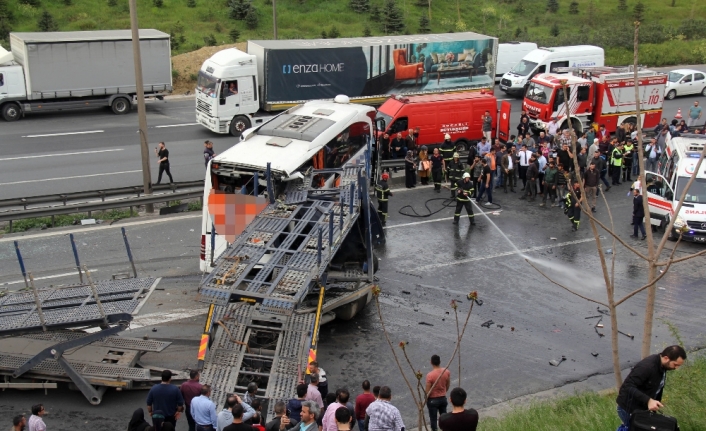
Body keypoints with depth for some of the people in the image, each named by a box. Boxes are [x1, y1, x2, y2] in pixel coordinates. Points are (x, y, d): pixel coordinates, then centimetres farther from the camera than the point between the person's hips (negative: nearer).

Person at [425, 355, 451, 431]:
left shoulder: (430, 375, -26)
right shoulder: (447, 372, -11)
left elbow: (427, 391, -19)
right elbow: (448, 385, 5)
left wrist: (424, 390, 3)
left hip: (433, 400, -4)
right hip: (443, 398, 5)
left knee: (433, 418, 11)